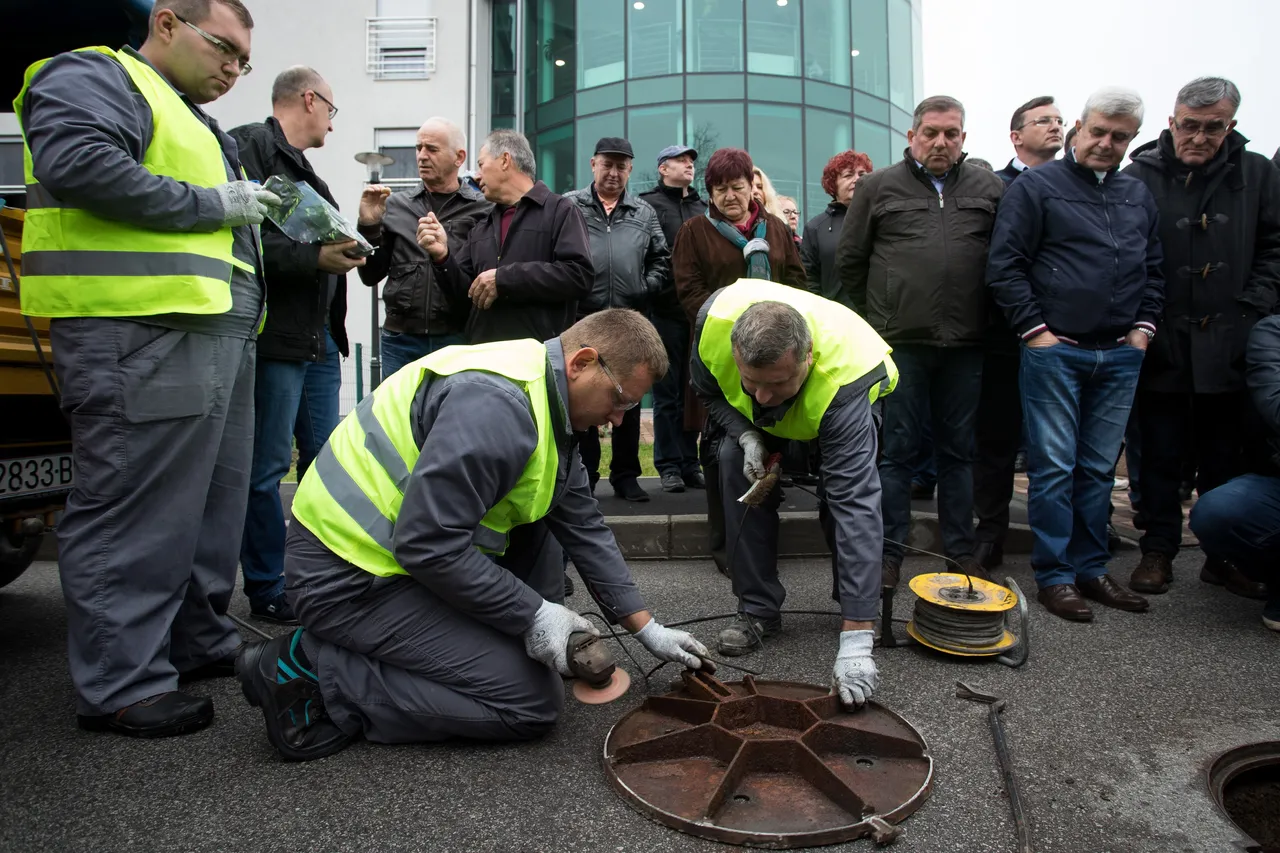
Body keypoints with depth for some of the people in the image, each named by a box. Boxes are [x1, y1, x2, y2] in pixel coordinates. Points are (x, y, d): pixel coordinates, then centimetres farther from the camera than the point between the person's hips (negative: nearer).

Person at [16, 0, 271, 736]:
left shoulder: (193, 122, 30)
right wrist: (207, 204, -11)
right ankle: (122, 687, 1)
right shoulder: (94, 76, 2)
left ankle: (201, 644, 24)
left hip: (219, 330, 10)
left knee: (214, 502, 12)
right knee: (135, 513, -7)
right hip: (142, 333, -10)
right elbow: (78, 165, -18)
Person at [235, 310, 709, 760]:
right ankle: (315, 671, -9)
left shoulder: (548, 405, 8)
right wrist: (534, 614, -16)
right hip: (347, 575, -10)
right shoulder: (497, 404, -25)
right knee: (533, 702, -10)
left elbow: (583, 526, 11)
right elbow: (427, 543, -27)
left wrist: (647, 629, 11)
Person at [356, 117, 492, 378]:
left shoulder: (483, 210, 0)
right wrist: (368, 226, -1)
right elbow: (371, 276, 12)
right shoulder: (395, 205, 11)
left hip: (457, 338, -3)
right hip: (400, 339, 3)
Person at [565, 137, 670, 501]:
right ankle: (584, 475, 15)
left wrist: (646, 288, 1)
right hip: (581, 320, -2)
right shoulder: (570, 206, 5)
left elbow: (661, 260, 16)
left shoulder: (643, 213, 13)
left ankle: (626, 475, 19)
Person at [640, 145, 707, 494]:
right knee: (667, 393, 1)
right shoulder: (650, 205, 2)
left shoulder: (703, 207, 18)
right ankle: (669, 465, 8)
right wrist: (649, 296, -14)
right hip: (666, 311, -5)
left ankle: (689, 463, 16)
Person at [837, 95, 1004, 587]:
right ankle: (888, 553, 12)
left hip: (965, 344, 3)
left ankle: (961, 552, 23)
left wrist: (983, 316, 9)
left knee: (958, 450, 11)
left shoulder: (988, 189, 11)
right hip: (900, 343, -2)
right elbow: (849, 259, 8)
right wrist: (879, 313, 9)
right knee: (896, 450, 2)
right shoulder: (879, 187, 6)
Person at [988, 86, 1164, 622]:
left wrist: (1143, 326, 8)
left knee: (1099, 468, 11)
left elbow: (1154, 270, 21)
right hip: (1054, 351, -5)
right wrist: (1033, 329, -11)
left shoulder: (1138, 196, 16)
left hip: (1120, 356, 6)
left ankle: (1091, 568, 22)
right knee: (1053, 467, -2)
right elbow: (1004, 266, -7)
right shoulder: (1035, 186, -1)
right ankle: (1055, 576, 8)